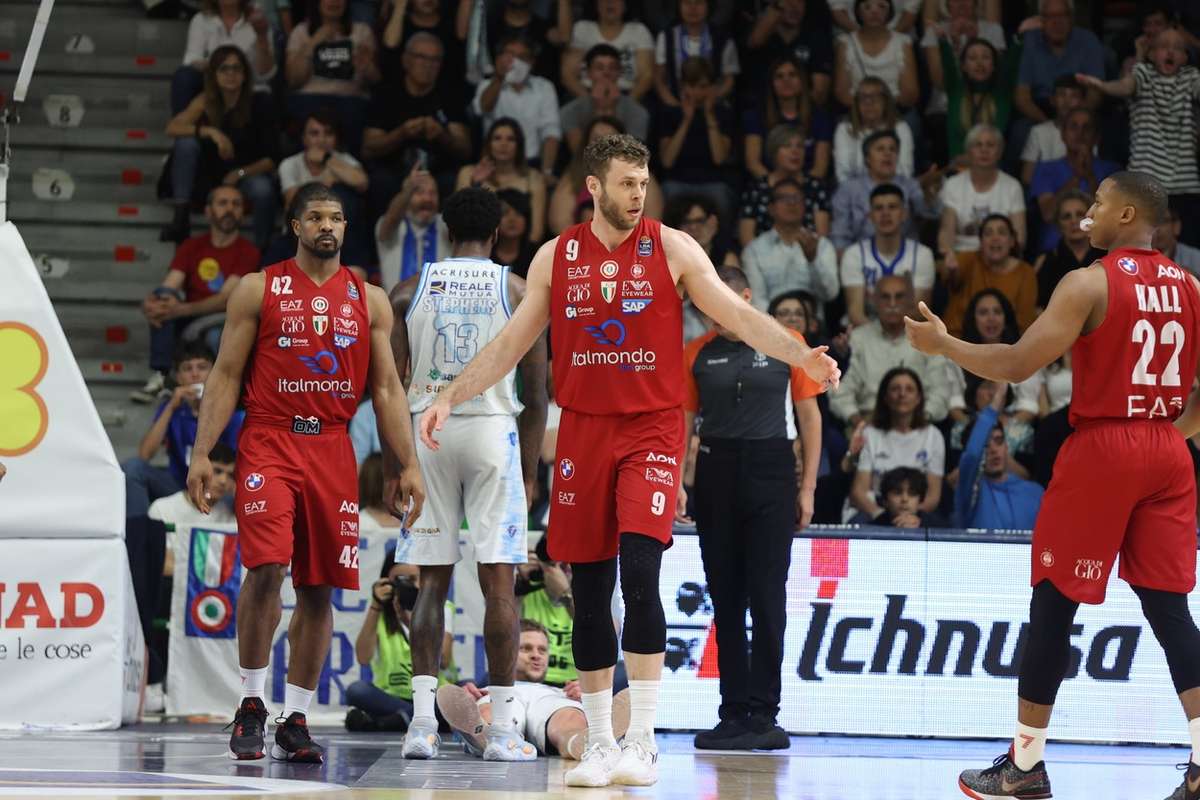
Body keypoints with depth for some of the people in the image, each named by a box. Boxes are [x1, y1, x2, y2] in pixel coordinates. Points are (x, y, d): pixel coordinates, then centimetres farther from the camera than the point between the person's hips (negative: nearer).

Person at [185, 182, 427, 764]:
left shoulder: (369, 300, 12)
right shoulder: (259, 290, 5)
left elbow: (386, 389, 12)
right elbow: (226, 376, 3)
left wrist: (409, 466, 4)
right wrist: (201, 453, -6)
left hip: (332, 449, 3)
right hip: (269, 442, -3)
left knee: (319, 587, 3)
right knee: (266, 568, -18)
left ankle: (294, 720, 10)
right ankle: (251, 704, -3)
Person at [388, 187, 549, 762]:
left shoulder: (410, 289, 6)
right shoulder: (518, 291, 3)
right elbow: (536, 395, 3)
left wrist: (391, 466, 9)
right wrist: (530, 470, 11)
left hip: (426, 432, 2)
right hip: (492, 431, -2)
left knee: (432, 581, 7)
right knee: (498, 580, 0)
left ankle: (422, 721, -1)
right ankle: (502, 729, -2)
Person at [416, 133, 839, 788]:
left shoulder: (671, 248, -1)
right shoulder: (556, 257, 6)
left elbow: (739, 315, -5)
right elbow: (511, 343, 12)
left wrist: (801, 357, -19)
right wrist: (450, 398, 4)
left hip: (651, 431, -3)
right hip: (582, 432, 3)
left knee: (639, 572, -19)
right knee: (588, 591, 5)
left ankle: (642, 740, -13)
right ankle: (599, 744, 15)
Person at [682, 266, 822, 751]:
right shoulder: (697, 353, 8)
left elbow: (809, 415, 5)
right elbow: (683, 420, 10)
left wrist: (808, 486, 0)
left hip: (770, 471, -3)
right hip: (716, 471, 3)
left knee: (767, 597, -6)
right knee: (725, 598, 5)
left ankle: (762, 715, -4)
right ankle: (734, 712, 9)